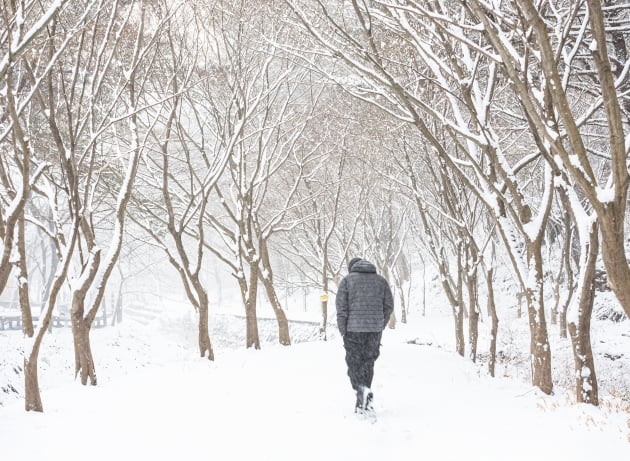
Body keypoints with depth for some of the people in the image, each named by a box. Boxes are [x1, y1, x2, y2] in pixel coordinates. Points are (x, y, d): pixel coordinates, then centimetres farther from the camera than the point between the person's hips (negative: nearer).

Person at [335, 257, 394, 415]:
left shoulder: (347, 280, 3)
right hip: (375, 330, 3)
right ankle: (363, 402, 13)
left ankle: (362, 390, -20)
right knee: (368, 362, 13)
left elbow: (341, 306, -5)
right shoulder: (381, 280, 12)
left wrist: (343, 331, -1)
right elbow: (389, 306, 8)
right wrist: (380, 327, 14)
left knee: (354, 363, 5)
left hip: (353, 329, -3)